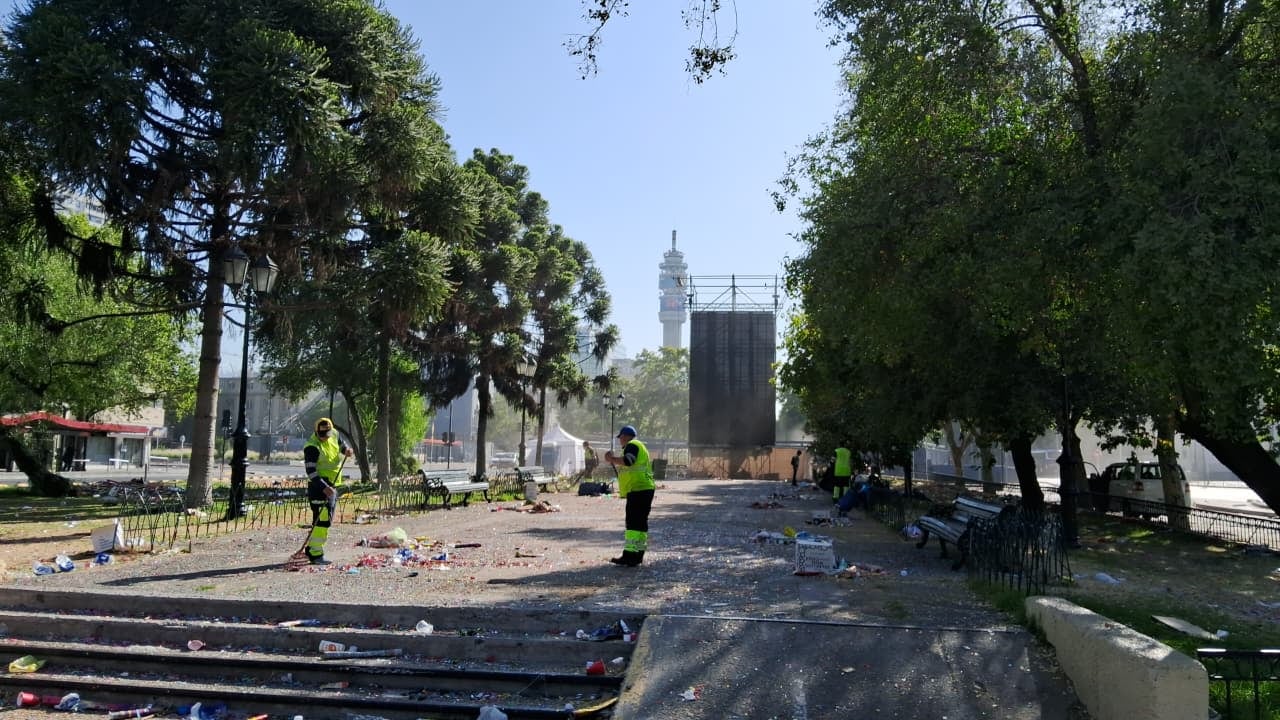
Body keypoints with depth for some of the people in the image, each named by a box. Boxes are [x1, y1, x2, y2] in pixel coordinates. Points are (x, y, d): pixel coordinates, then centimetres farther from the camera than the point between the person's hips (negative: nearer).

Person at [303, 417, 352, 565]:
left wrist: (346, 450, 3)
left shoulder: (334, 435, 4)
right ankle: (316, 554, -8)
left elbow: (340, 444, 26)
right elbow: (310, 471, -22)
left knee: (327, 519, 14)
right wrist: (324, 487, -30)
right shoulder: (312, 447, -19)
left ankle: (311, 549, 26)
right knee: (322, 519, -12)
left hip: (332, 485, 9)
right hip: (319, 486, -9)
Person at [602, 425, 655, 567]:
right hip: (645, 488, 11)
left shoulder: (632, 445, -7)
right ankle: (638, 554, 19)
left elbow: (627, 461, -25)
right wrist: (615, 463, 27)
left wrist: (612, 459, -13)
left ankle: (629, 556, -15)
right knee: (641, 522, 13)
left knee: (633, 522, -12)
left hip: (637, 489, -11)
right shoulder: (639, 446, 26)